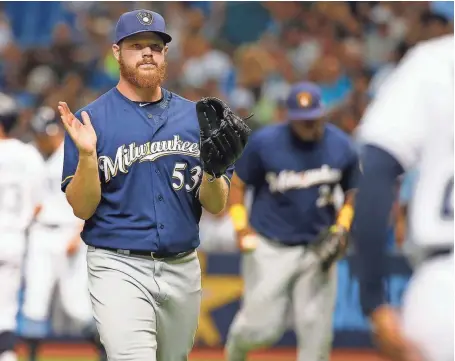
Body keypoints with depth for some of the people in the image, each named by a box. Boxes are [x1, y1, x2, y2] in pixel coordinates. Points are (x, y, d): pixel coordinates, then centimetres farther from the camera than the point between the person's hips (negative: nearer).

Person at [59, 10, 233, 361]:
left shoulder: (194, 116, 7)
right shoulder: (92, 119, -2)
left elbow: (216, 206, 4)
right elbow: (82, 209, -5)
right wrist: (86, 154, -20)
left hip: (184, 268, 4)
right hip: (119, 268, -4)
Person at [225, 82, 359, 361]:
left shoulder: (342, 147, -2)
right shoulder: (263, 143, -10)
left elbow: (353, 191, 12)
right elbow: (238, 184, 1)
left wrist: (342, 225, -3)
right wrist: (241, 227, -10)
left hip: (318, 248, 2)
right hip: (269, 247, -2)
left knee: (316, 328, -3)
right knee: (262, 326, -3)